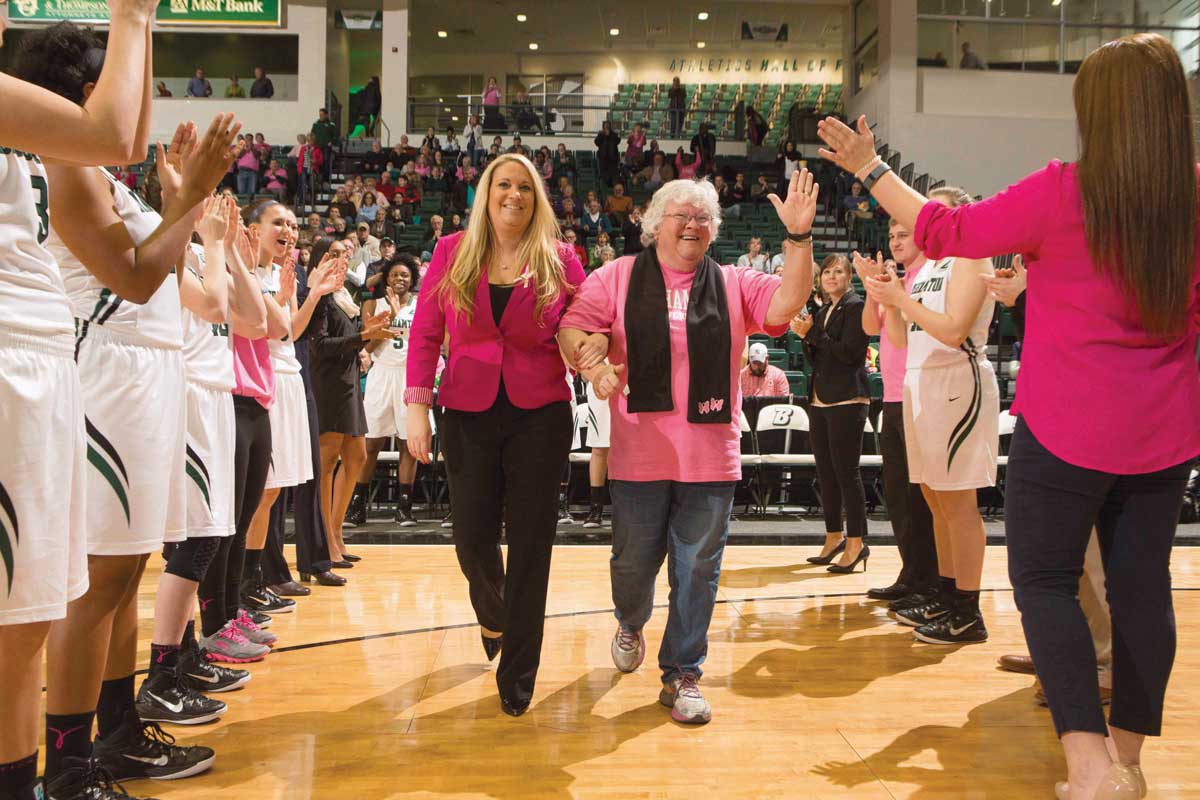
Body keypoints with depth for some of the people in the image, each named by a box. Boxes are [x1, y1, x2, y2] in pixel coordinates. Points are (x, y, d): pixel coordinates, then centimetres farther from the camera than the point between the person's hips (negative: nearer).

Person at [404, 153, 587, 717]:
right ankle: (493, 615, 42)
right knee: (472, 536, 5)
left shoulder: (560, 260, 1)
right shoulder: (452, 253, 2)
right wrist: (418, 407, -5)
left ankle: (517, 679, 18)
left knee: (529, 545, 3)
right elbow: (425, 332, 2)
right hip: (468, 412, 1)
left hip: (540, 415, -1)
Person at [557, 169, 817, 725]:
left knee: (697, 571, 6)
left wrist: (799, 238, -16)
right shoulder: (618, 278, 4)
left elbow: (786, 304, -6)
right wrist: (591, 363, -24)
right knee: (633, 563, 11)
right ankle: (631, 625, 45)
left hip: (711, 459, 1)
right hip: (639, 456, -1)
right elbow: (571, 328, -3)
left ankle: (682, 674, 22)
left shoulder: (733, 284, 9)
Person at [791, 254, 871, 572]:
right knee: (825, 472, 11)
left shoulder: (855, 306, -4)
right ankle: (834, 537, 20)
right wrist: (805, 337, 0)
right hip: (820, 400, 8)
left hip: (846, 401, -8)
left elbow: (849, 352, -15)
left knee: (846, 471, -8)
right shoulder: (821, 312, 18)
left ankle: (856, 543, -2)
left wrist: (812, 333, -11)